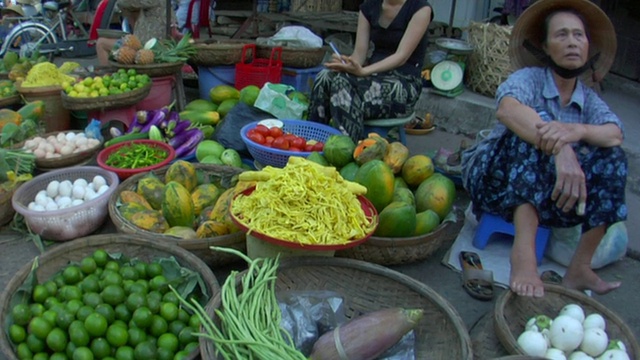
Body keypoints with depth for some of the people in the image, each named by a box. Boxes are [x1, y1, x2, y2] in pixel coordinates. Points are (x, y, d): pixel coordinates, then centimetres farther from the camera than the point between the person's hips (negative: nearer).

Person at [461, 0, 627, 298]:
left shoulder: (588, 98, 7)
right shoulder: (530, 78, -8)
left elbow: (615, 134, -14)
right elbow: (506, 108, -33)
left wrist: (577, 131, -37)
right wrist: (561, 150, -46)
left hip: (546, 194, 5)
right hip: (495, 175, -5)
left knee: (612, 158, -13)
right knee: (539, 123, -28)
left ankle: (580, 268, -17)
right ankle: (523, 252, -44)